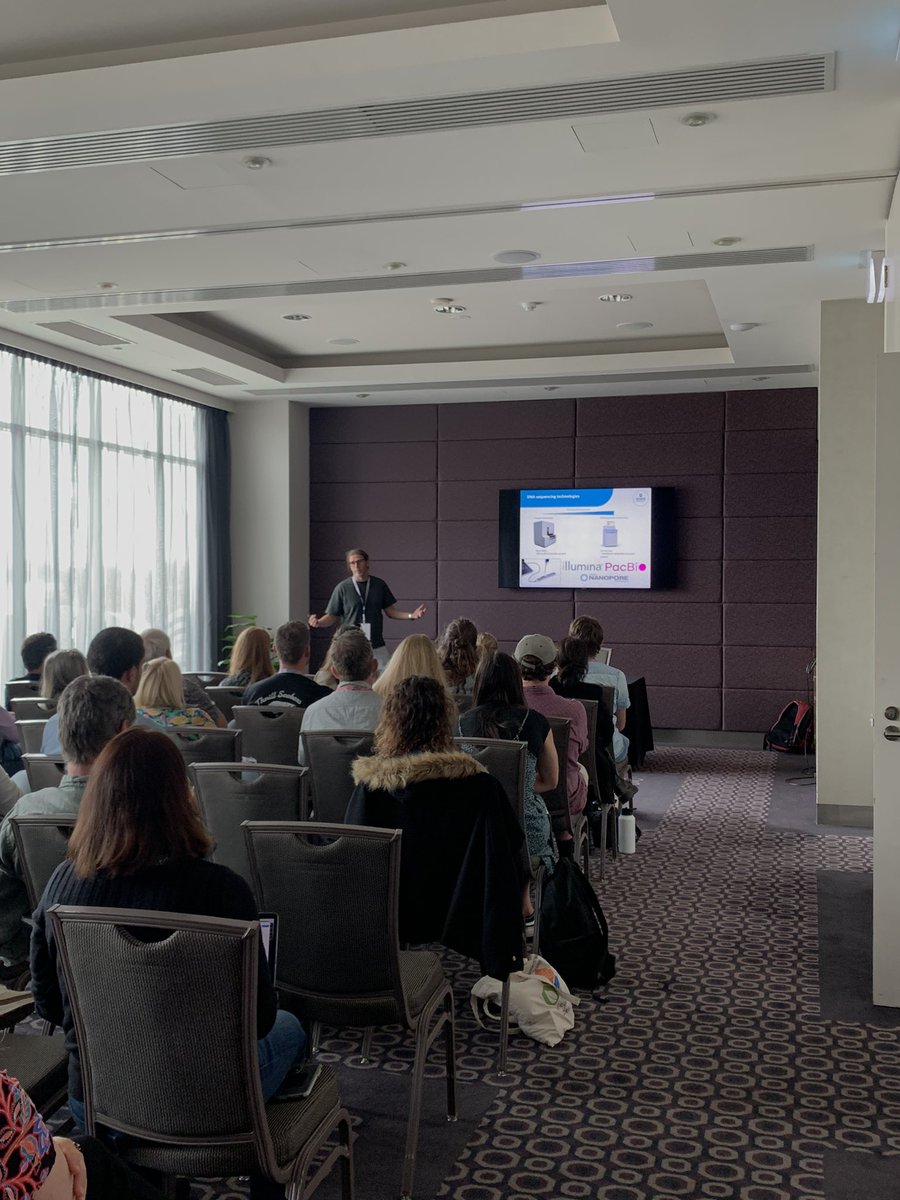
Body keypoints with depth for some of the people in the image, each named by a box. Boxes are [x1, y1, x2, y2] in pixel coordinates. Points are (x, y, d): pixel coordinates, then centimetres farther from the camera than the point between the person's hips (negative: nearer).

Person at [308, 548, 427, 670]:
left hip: (377, 647, 2)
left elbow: (390, 611, 12)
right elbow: (332, 616, 2)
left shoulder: (379, 585, 6)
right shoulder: (342, 588, -1)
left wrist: (411, 615, -2)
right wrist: (318, 623, -18)